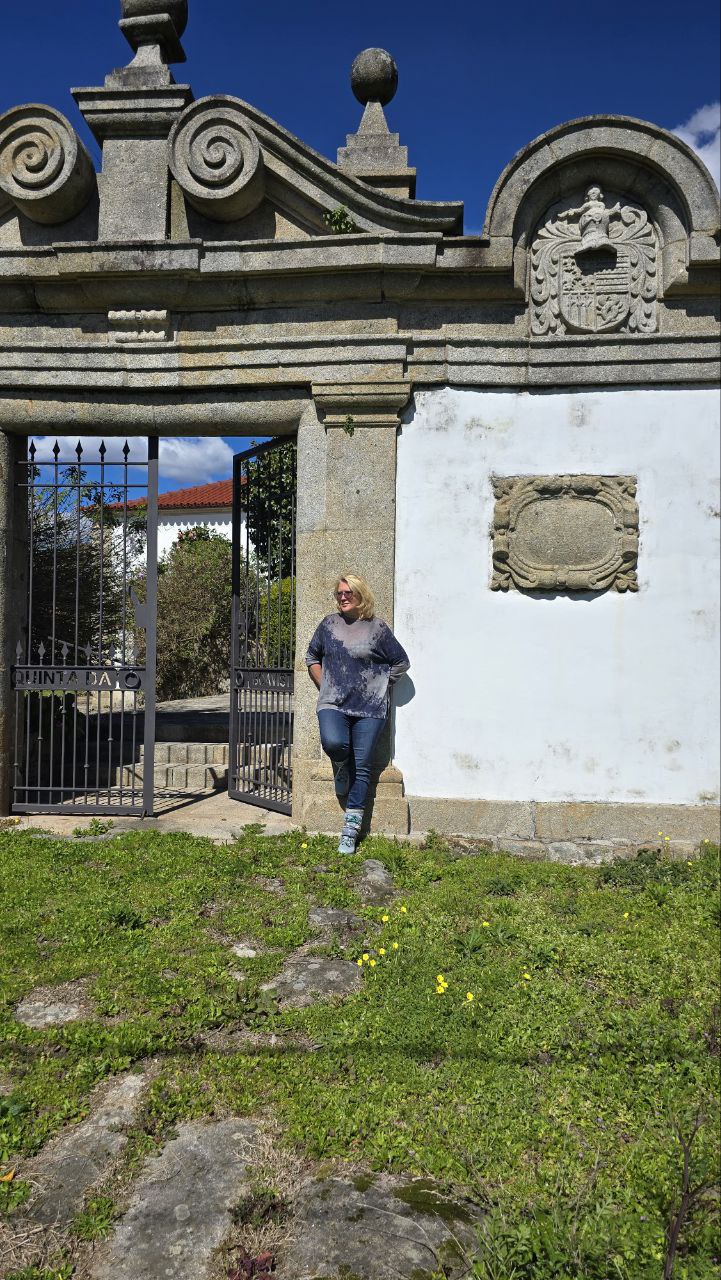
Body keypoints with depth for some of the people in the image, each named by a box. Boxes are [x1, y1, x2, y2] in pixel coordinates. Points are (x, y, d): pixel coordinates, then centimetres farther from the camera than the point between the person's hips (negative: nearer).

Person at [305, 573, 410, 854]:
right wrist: (324, 686, 11)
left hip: (369, 707, -1)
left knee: (361, 768, 0)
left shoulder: (377, 628, 2)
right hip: (333, 704, 1)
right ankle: (341, 769, 10)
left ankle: (350, 833, 9)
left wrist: (380, 686, 7)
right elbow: (312, 657, 22)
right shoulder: (329, 624, 9)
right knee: (333, 742, -29)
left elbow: (401, 662, 10)